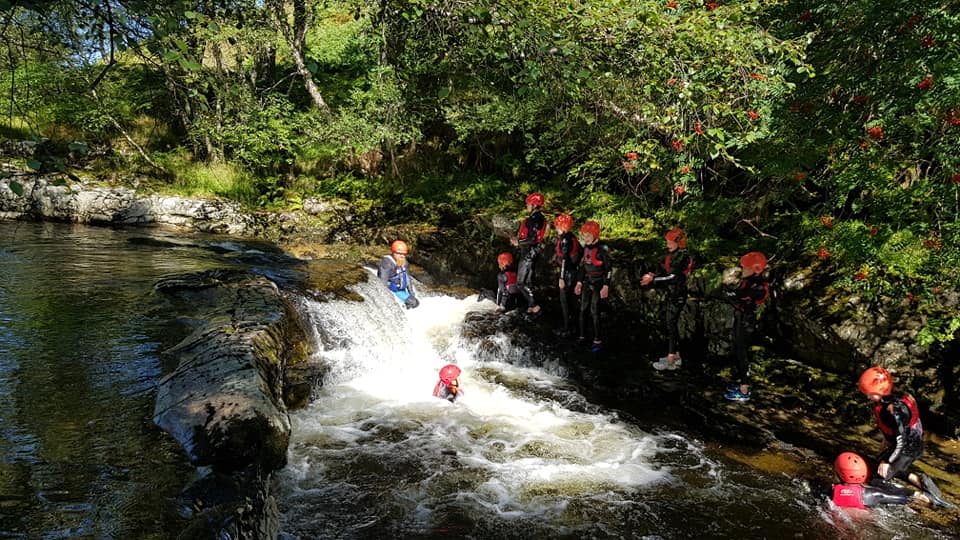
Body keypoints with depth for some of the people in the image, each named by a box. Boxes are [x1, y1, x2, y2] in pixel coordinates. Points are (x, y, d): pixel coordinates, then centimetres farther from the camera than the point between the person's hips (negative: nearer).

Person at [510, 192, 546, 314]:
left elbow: (533, 239, -24)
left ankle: (534, 306, -2)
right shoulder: (534, 217, 12)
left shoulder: (535, 219, -19)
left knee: (522, 283, -7)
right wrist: (518, 239, 7)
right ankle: (531, 306, 25)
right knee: (527, 281, 17)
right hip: (527, 253, 10)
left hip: (529, 254, -10)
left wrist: (519, 242, -12)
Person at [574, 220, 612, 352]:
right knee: (583, 309, 9)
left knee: (594, 311, -6)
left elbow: (609, 269, -15)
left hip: (598, 283, -7)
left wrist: (606, 286, -18)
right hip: (587, 282, 7)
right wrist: (579, 282, 15)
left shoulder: (602, 249, -16)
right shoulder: (586, 248, 6)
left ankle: (598, 341, 3)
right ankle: (582, 336, 20)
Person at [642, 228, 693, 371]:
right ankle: (676, 356, 24)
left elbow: (672, 277, -24)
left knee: (671, 326, -5)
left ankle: (671, 360, 0)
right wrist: (654, 276, 0)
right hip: (672, 293, 9)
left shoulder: (682, 257, -17)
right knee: (672, 325, 15)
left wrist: (653, 280, -22)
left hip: (678, 295, -9)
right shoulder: (674, 255, 10)